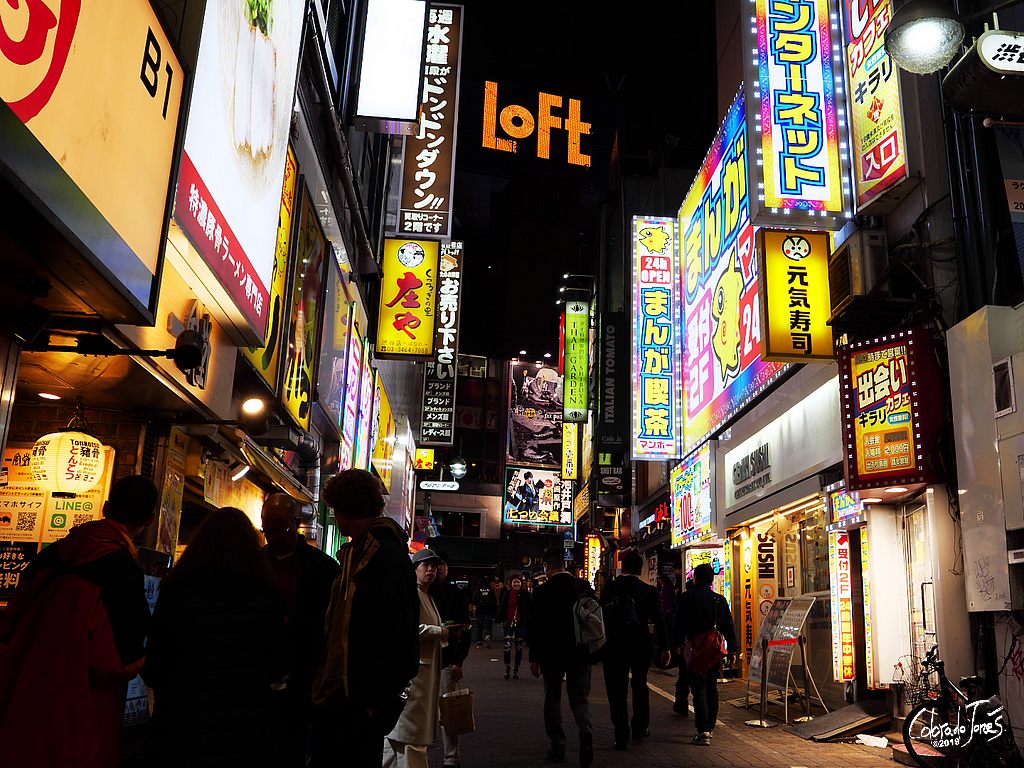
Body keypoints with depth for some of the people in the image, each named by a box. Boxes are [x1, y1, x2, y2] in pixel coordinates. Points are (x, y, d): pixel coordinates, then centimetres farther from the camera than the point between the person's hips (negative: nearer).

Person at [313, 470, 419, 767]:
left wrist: (378, 698, -20)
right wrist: (327, 683, 17)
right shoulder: (355, 551, 13)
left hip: (362, 697, -9)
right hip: (338, 692, 9)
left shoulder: (386, 554, -17)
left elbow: (396, 632, -22)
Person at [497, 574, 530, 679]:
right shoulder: (507, 593, 1)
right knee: (507, 646, -11)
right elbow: (502, 607, 5)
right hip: (509, 622, 0)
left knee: (519, 647, 8)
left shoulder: (525, 594, -3)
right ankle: (507, 668, 1)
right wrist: (501, 619, -3)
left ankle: (516, 669, 19)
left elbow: (529, 609, 0)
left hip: (520, 623, 0)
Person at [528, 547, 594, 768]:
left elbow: (535, 627, -11)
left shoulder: (541, 592, -12)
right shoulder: (583, 586, -3)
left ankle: (557, 747, 17)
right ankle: (586, 732, -17)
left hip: (551, 654, -2)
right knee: (579, 698, 10)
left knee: (552, 699, 14)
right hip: (580, 654, 2)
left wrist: (534, 658, -3)